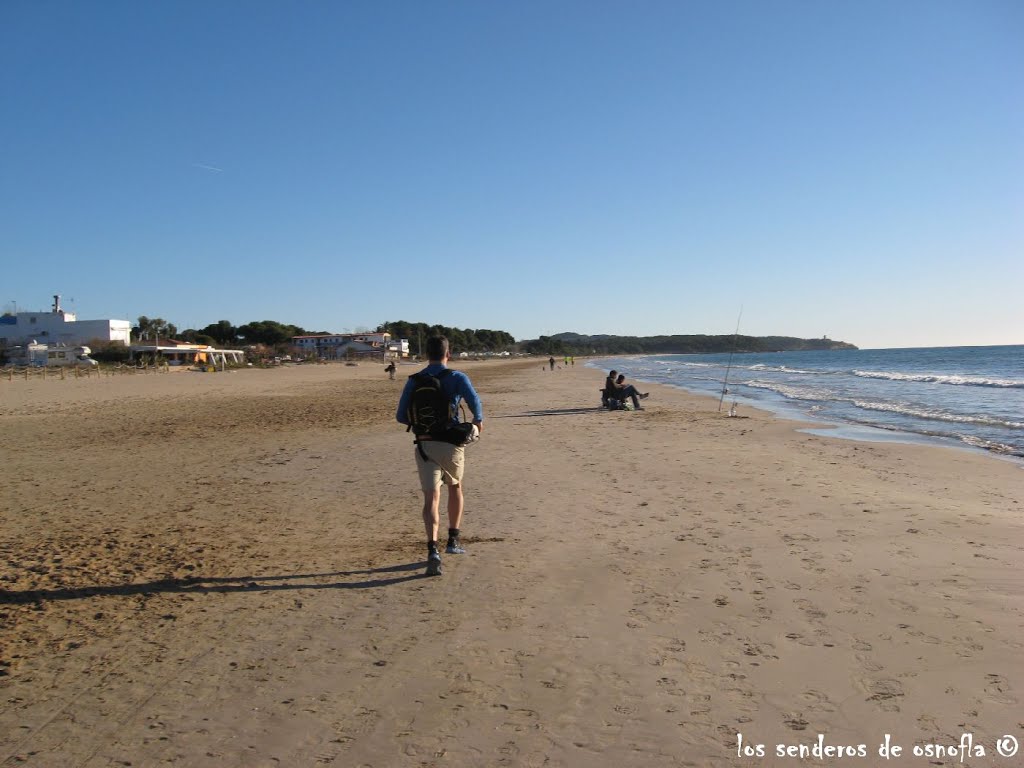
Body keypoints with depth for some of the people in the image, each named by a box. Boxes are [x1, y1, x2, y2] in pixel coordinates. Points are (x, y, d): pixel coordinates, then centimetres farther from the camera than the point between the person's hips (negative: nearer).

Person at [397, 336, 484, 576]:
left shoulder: (414, 381, 9)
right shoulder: (457, 377, -1)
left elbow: (401, 416, 10)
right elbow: (474, 400, -17)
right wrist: (478, 421, 3)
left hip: (424, 445, 1)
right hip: (450, 443, -1)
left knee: (431, 498, -3)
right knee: (455, 487, 24)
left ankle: (433, 550, -23)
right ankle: (453, 540, 29)